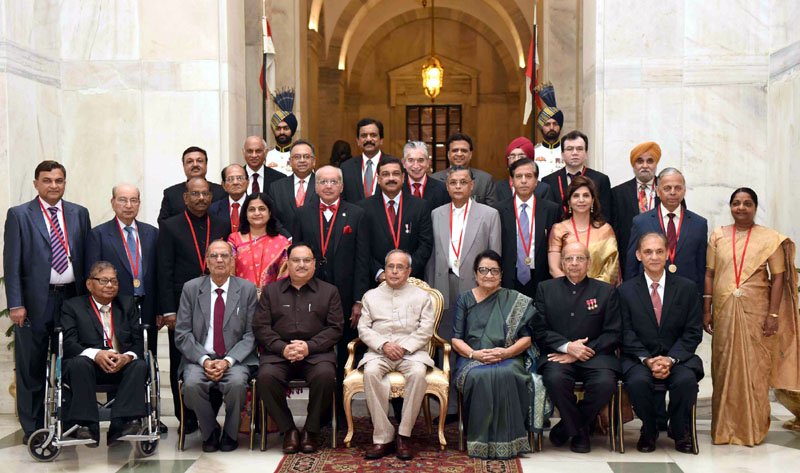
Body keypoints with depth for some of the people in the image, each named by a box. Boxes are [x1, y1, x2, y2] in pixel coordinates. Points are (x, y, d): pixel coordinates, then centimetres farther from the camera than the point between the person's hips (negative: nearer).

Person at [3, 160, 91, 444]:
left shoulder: (79, 214, 9)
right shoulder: (19, 215, 0)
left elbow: (86, 257, 9)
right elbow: (11, 263, -3)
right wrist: (15, 304, -10)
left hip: (72, 296, 3)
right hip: (35, 300, -2)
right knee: (31, 367, 4)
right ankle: (32, 428, 14)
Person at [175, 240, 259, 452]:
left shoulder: (247, 289, 4)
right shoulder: (191, 288, 5)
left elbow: (250, 334, 0)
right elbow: (182, 334, 1)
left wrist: (228, 361, -14)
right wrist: (204, 360, -14)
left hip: (235, 359, -1)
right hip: (200, 358, 1)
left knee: (237, 382, -32)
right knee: (192, 384, -30)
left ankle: (230, 434, -4)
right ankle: (210, 433, -2)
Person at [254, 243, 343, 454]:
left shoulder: (329, 291, 13)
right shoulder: (271, 291, 16)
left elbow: (335, 328, 4)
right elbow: (260, 326, 7)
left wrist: (309, 346, -12)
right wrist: (282, 348, -10)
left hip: (316, 352, -1)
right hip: (279, 352, 1)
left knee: (325, 374, -33)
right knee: (266, 376, -31)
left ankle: (311, 430, -11)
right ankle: (288, 429, -11)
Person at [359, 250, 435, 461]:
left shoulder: (421, 296, 15)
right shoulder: (371, 295, 18)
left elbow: (425, 330, 3)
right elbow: (364, 328, 8)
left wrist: (404, 347, -12)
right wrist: (383, 345, -9)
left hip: (411, 351, -1)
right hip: (379, 351, 1)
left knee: (418, 373, -35)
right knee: (371, 372, -34)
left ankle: (404, 436, -25)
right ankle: (383, 437, -28)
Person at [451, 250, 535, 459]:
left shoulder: (515, 300, 12)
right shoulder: (465, 299, 14)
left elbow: (526, 338, 5)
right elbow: (456, 338, 6)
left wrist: (506, 352, -14)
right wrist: (473, 353, -15)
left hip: (508, 359, 0)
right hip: (472, 359, 0)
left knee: (506, 375, -36)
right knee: (479, 376, -36)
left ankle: (507, 441, -26)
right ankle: (481, 442, -27)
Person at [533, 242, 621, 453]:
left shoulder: (606, 291, 11)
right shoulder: (546, 289, 13)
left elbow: (613, 333, 3)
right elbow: (539, 331, 5)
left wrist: (580, 352, -9)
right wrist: (567, 346, -12)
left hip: (594, 354, 1)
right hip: (558, 355, 0)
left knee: (605, 383, -31)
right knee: (555, 379, -34)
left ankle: (566, 427, -4)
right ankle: (579, 431, -6)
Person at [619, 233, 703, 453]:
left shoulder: (686, 288, 6)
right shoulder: (625, 290, 5)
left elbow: (693, 332, 1)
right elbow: (627, 334, -1)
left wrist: (670, 359, -13)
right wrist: (647, 359, -16)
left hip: (677, 357, 1)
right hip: (639, 358, 0)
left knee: (687, 379, -31)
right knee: (637, 381, -32)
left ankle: (680, 432, -2)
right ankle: (649, 431, -2)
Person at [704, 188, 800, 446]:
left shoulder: (770, 238, 2)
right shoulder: (718, 236, 8)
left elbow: (778, 277, -1)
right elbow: (709, 275, 7)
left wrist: (773, 314, -8)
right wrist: (706, 311, 2)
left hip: (756, 311, -2)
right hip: (724, 311, 2)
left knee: (754, 368, 2)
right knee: (725, 368, 6)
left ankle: (752, 428, 15)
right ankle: (725, 427, 16)